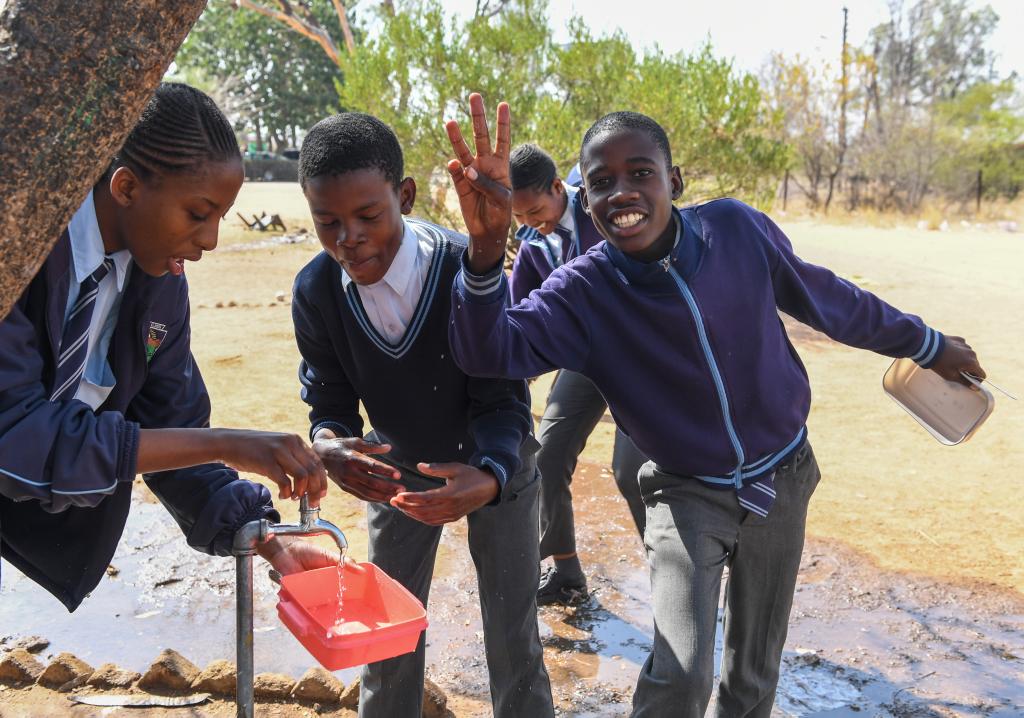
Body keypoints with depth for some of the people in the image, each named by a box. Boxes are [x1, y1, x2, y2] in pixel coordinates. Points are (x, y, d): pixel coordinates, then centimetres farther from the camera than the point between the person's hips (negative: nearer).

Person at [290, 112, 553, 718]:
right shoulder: (316, 293, -21)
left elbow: (504, 401, -27)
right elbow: (330, 400, -11)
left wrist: (487, 480, -48)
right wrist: (329, 443, -37)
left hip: (492, 465, -2)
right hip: (396, 466, 3)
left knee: (514, 641, 4)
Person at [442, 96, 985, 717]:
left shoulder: (738, 229, -14)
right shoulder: (583, 292, -18)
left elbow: (823, 296, 2)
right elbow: (491, 349, -34)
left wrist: (925, 343, 15)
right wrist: (487, 249, -53)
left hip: (781, 479, 2)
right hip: (687, 491, -2)